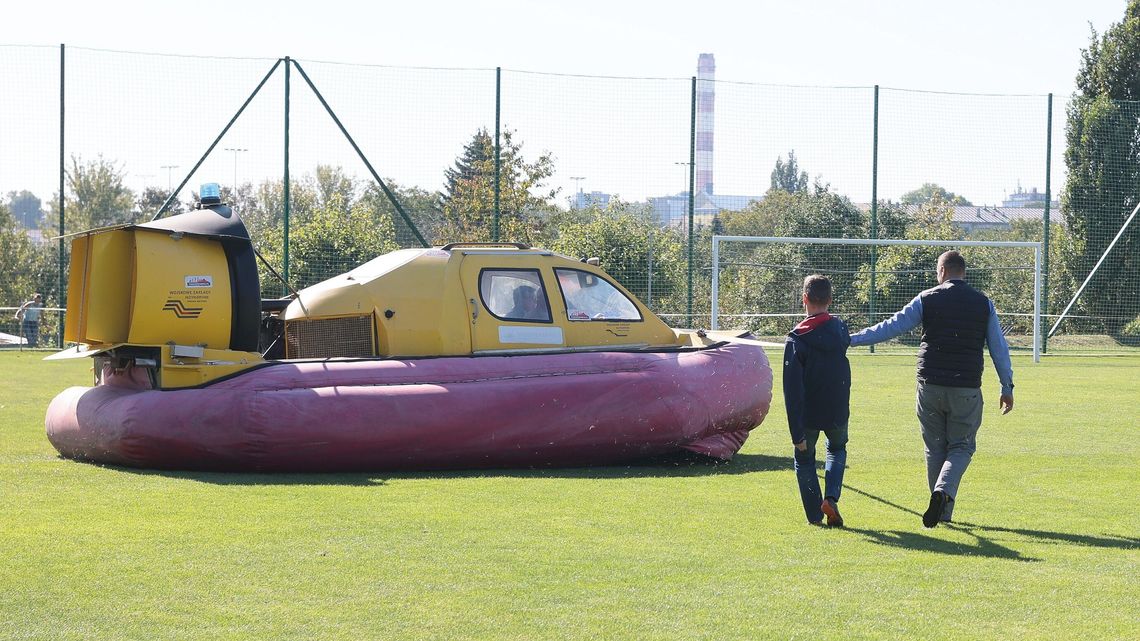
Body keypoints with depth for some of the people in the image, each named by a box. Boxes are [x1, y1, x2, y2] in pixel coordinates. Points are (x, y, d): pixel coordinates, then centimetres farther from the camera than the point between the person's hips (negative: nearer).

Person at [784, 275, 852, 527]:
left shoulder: (796, 339, -16)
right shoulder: (841, 329, -5)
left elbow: (792, 390, -19)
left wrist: (797, 433, -18)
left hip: (808, 414, -3)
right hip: (838, 411, 3)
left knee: (804, 459, 19)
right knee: (837, 449, 29)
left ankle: (815, 515, 13)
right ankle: (831, 498, 7)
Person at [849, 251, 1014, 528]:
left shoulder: (927, 299, 0)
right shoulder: (983, 303, 4)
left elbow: (891, 327, -1)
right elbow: (999, 347, 6)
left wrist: (850, 339, 6)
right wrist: (1007, 388, 14)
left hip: (930, 385, 0)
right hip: (966, 388, 0)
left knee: (935, 448, 12)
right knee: (961, 447, 9)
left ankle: (943, 512, 15)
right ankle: (943, 491, -18)